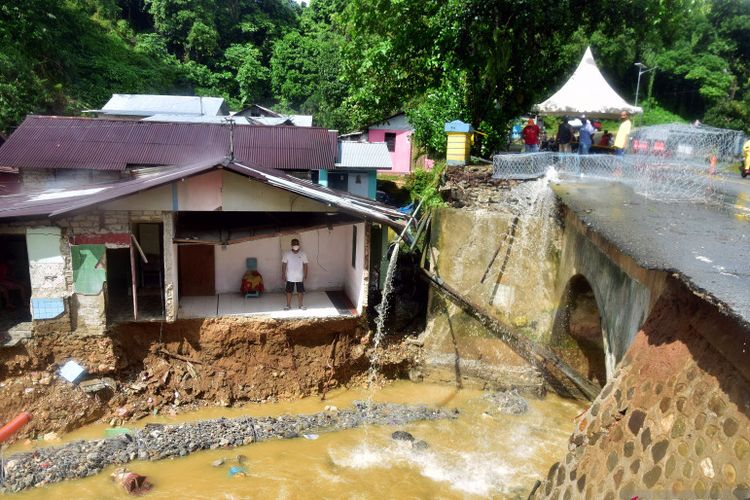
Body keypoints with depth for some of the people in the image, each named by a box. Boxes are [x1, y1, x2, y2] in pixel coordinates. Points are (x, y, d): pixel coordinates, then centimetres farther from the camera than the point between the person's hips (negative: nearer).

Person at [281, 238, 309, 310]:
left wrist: (305, 275, -6)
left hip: (300, 277, 1)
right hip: (290, 277, 0)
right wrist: (283, 274, -5)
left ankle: (301, 305, 21)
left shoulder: (303, 254, -4)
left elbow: (305, 265, -1)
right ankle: (288, 305, 19)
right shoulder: (287, 253, -5)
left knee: (300, 292, 7)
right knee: (289, 291, 7)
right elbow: (284, 264, -2)